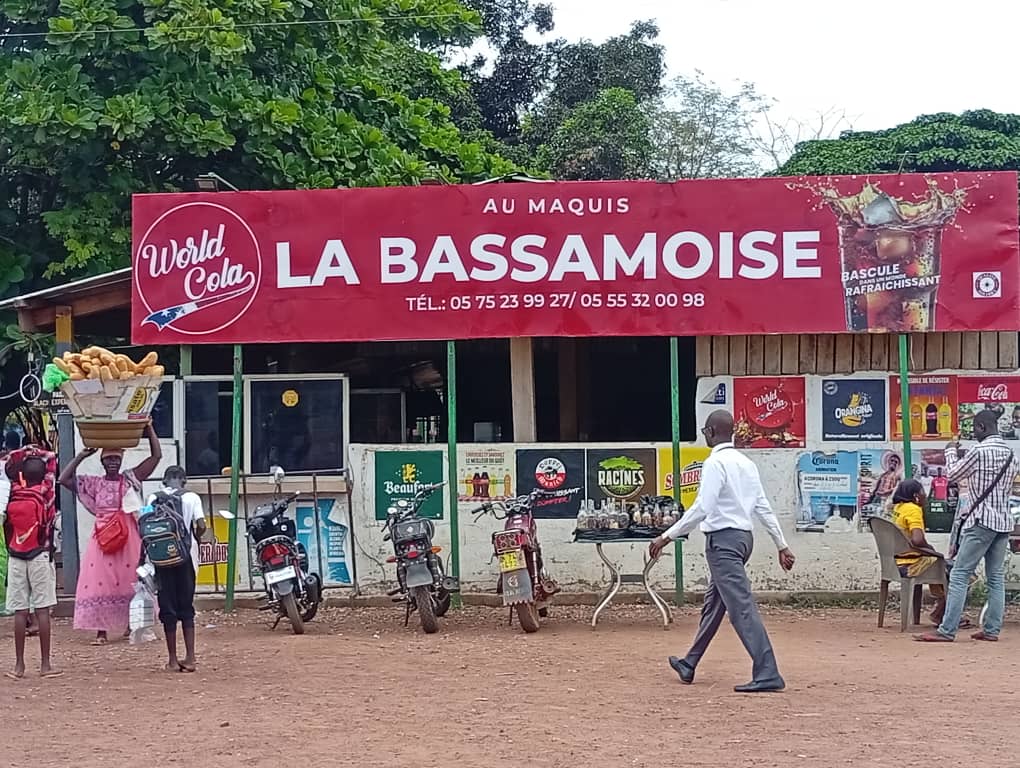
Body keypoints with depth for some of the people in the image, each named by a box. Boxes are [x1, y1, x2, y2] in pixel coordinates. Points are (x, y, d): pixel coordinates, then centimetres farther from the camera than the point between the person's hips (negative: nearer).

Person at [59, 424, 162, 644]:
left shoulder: (131, 479, 6)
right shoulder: (94, 483, 8)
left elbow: (156, 456, 2)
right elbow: (64, 479, 0)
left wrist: (148, 428, -2)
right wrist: (82, 456, 0)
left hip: (128, 536, 0)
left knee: (129, 581, 1)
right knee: (100, 582, -4)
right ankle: (101, 631, 0)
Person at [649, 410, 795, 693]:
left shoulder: (715, 462, -13)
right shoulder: (746, 463, 13)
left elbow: (702, 508, -21)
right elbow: (763, 507, 13)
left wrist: (667, 537, -17)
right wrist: (782, 545, 15)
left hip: (723, 539, -10)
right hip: (744, 537, 10)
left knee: (742, 608, -11)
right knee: (713, 604, 20)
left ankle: (767, 675, -16)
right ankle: (689, 665, 33)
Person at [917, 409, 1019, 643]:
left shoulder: (979, 451, -12)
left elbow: (953, 476, -1)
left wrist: (951, 452, 16)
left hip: (981, 520, -8)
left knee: (959, 575, -7)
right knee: (996, 577, 10)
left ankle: (947, 631, -10)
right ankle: (992, 630, 9)